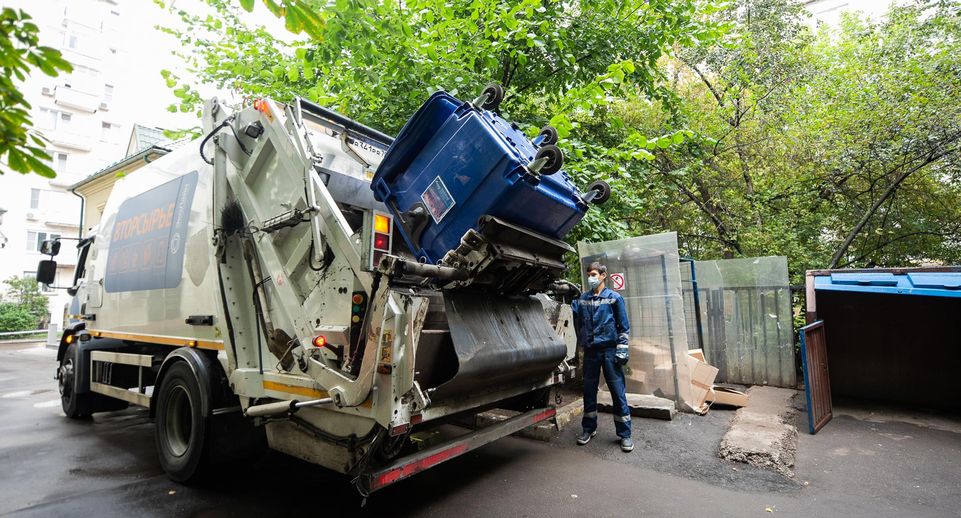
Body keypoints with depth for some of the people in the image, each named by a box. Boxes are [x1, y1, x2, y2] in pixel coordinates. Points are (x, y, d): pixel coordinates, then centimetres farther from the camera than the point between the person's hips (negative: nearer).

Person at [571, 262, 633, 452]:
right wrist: (581, 345, 6)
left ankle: (625, 434, 14)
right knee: (589, 391, 11)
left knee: (618, 392, 1)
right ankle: (588, 429, 25)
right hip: (590, 351, 3)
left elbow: (624, 326, -2)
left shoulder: (614, 297, -2)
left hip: (609, 350, -3)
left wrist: (622, 350, -6)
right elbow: (577, 323, 12)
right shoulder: (582, 299, 6)